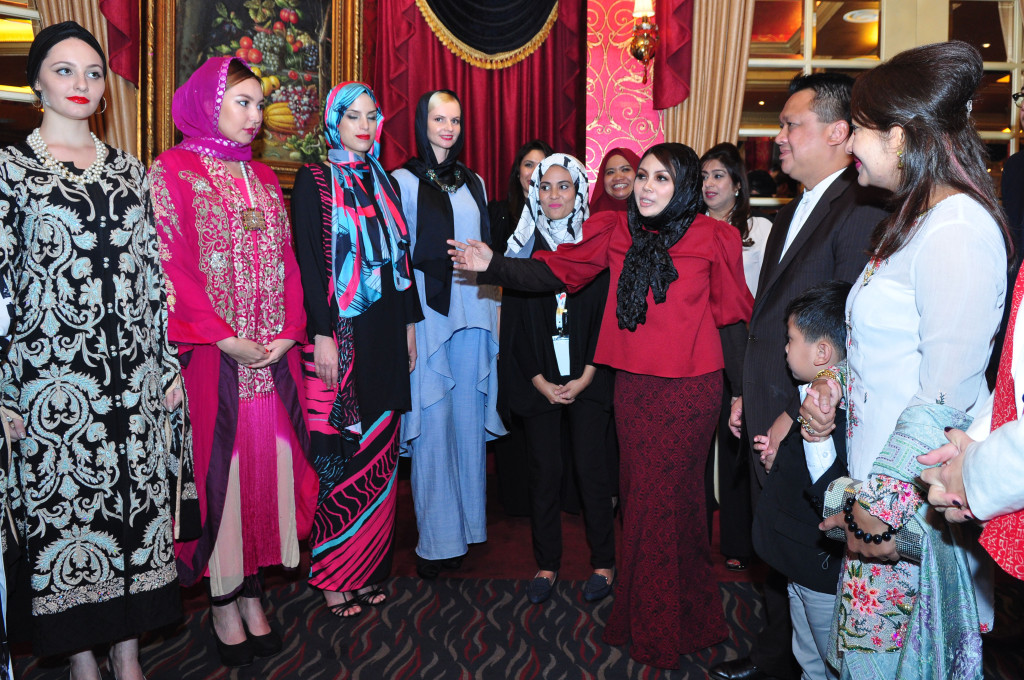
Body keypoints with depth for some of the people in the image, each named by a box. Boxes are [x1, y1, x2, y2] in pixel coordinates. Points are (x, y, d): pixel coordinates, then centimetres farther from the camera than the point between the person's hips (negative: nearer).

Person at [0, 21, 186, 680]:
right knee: (65, 502, 4)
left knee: (137, 499, 7)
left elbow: (154, 271, 11)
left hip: (135, 372, 4)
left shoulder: (129, 169, 12)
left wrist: (170, 362, 8)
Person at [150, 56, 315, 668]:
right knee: (221, 473, 3)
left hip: (275, 358, 5)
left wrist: (290, 331, -3)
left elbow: (286, 261, 11)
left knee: (270, 466, 7)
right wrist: (225, 340, -15)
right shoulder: (173, 172, -2)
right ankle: (223, 601, 19)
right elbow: (171, 266, -10)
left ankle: (253, 593, 22)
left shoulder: (264, 178, 15)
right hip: (214, 361, -5)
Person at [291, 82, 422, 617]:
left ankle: (370, 566, 21)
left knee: (379, 449, 8)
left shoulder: (384, 182, 15)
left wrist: (409, 324, 12)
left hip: (386, 333, 6)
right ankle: (334, 574, 12)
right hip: (340, 333, -5)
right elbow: (308, 261, -8)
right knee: (338, 452, -2)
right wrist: (321, 336, -15)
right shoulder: (314, 181, -1)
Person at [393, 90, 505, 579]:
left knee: (468, 417, 8)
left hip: (473, 312, 5)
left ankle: (466, 527, 21)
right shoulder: (405, 181, 1)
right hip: (429, 312, -5)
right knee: (433, 422, -2)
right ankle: (436, 539, 9)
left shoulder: (473, 182, 16)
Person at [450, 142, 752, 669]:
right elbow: (556, 271, 0)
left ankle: (665, 628, 26)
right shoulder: (615, 230, 3)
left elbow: (731, 317, 0)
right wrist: (492, 265, -14)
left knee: (667, 498, 4)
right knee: (639, 493, 13)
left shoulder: (712, 238, -4)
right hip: (633, 386, 4)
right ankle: (642, 620, 32)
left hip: (689, 389, -3)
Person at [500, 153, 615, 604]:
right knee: (545, 469, 4)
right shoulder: (524, 246, 5)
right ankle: (546, 563, 19)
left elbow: (607, 313, -1)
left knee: (590, 467, -1)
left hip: (588, 377, -1)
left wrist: (585, 377, -9)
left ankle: (603, 563, 16)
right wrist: (539, 381, -4)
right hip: (539, 379, 1)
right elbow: (515, 321, 3)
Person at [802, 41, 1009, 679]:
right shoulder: (915, 218, 10)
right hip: (881, 479, 9)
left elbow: (943, 398, -23)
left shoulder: (957, 230, -20)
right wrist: (833, 384, 3)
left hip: (913, 498, -8)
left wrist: (882, 506, -19)